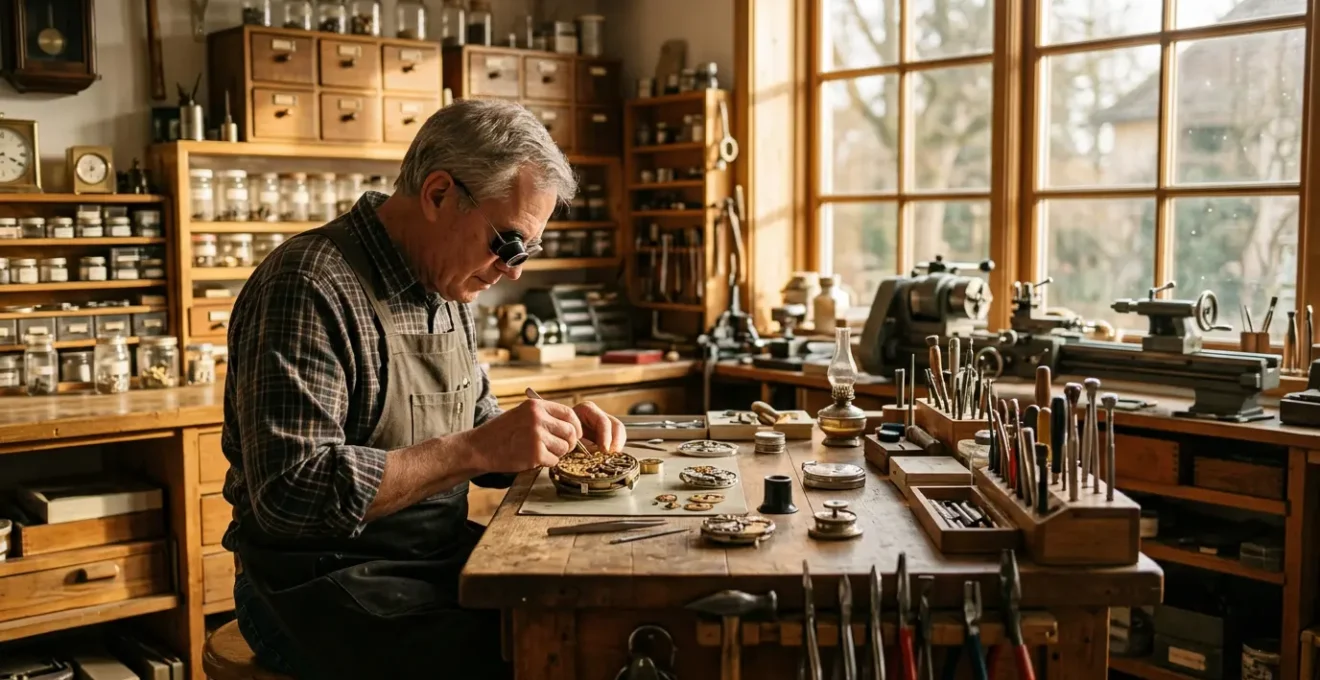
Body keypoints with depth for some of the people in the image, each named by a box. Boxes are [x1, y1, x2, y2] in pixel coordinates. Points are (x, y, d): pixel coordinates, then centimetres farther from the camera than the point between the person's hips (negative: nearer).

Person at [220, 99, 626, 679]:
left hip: (441, 559, 8)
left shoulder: (445, 290, 9)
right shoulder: (310, 287, -18)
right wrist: (476, 450, -26)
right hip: (324, 588, -8)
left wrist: (557, 433, -1)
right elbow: (291, 494, -25)